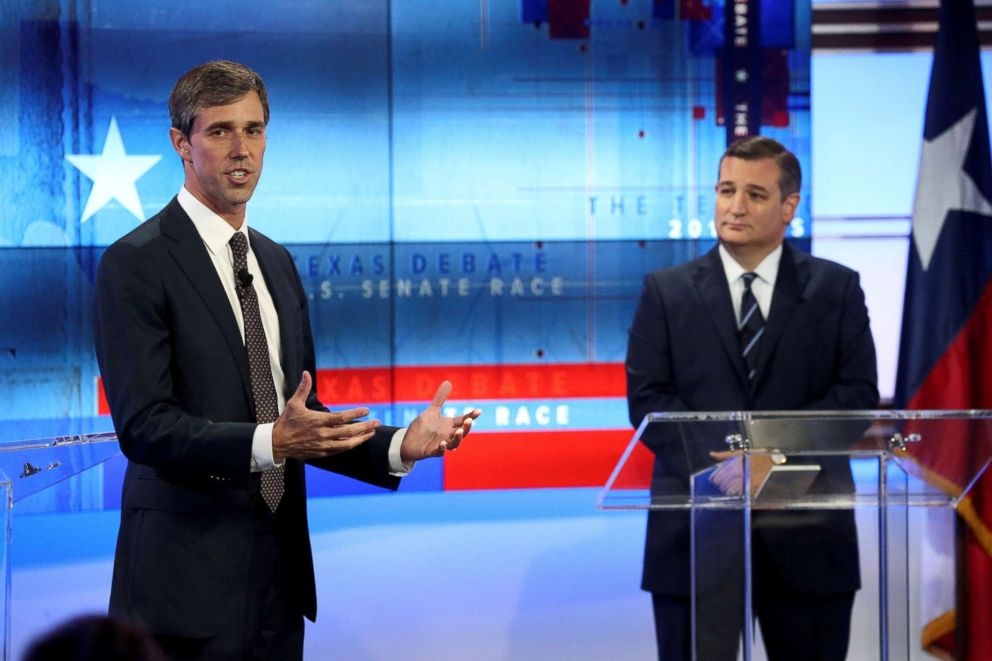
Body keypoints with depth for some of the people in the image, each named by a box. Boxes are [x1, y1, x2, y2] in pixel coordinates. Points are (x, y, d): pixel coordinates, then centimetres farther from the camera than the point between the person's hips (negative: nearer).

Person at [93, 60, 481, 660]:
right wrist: (268, 441, -30)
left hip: (279, 568, 7)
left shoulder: (276, 262, 16)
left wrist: (401, 446, 1)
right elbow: (144, 425, -17)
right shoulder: (136, 264, -8)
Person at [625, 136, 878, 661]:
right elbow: (648, 398, 0)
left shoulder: (836, 289, 8)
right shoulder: (666, 292, 8)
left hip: (805, 528, 0)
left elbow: (858, 393, -1)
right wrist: (715, 466, -16)